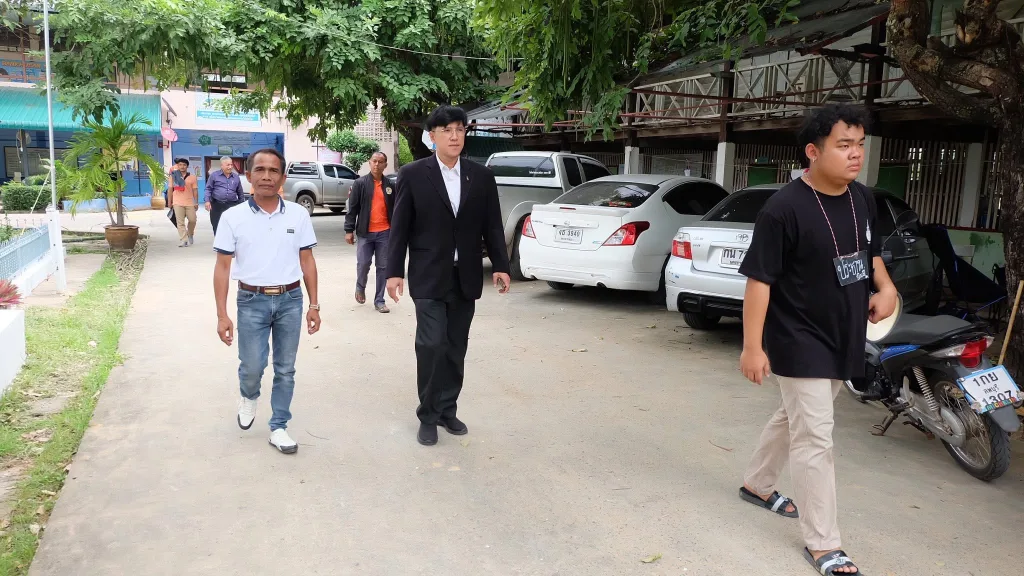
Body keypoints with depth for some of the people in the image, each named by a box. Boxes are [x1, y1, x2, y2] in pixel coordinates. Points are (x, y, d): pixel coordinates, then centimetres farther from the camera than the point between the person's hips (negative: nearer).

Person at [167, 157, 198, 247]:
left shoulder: (192, 177, 5)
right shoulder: (173, 176, 6)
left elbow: (195, 190, 5)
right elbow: (170, 190, 9)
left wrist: (196, 202, 1)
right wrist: (169, 202, 6)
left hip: (190, 202, 1)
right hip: (177, 203, 0)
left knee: (192, 220, 4)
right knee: (180, 222, -5)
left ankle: (190, 235, 30)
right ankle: (184, 240, -8)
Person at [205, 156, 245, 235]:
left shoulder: (236, 177, 10)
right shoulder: (214, 175, 3)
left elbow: (240, 193, 16)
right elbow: (208, 189, 2)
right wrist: (207, 201, -10)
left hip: (232, 205, 1)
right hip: (217, 205, -1)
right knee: (217, 227, 5)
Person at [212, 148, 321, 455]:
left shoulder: (298, 214, 0)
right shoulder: (233, 217, -4)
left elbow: (307, 262, 6)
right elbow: (223, 268, -1)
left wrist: (314, 305, 3)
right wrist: (222, 315, -5)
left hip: (290, 299, 1)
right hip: (252, 301, -1)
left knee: (285, 369, 7)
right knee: (252, 366, 2)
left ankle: (278, 428, 22)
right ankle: (248, 396, 37)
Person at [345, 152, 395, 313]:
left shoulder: (390, 186, 8)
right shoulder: (360, 183, 1)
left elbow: (394, 210, 11)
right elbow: (352, 208, -1)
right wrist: (349, 230, -6)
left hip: (385, 232, 2)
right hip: (365, 232, -2)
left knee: (383, 267, 4)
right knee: (363, 264, 0)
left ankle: (379, 300, 12)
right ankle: (360, 287, 30)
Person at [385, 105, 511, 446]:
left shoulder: (482, 176, 5)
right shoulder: (413, 175, -3)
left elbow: (492, 226, 7)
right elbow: (399, 227, -2)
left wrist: (500, 265, 0)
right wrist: (394, 271, -6)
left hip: (465, 277, 3)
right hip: (429, 277, -3)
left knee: (456, 348, 10)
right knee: (432, 345, -9)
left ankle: (448, 410, 24)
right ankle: (429, 416, 7)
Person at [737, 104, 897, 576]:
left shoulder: (863, 200, 3)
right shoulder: (784, 209, -20)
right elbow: (759, 279, -19)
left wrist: (886, 287, 2)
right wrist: (753, 346, -21)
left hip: (844, 339, 8)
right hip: (800, 341, -8)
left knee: (795, 418, 22)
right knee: (814, 438, -3)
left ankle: (756, 483, 44)